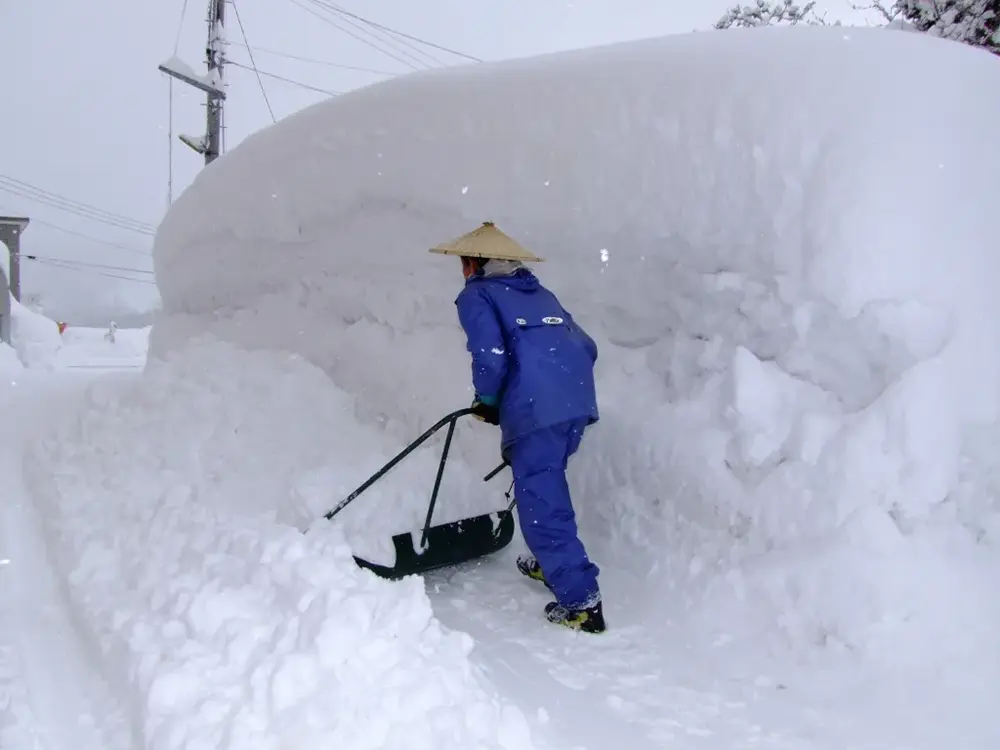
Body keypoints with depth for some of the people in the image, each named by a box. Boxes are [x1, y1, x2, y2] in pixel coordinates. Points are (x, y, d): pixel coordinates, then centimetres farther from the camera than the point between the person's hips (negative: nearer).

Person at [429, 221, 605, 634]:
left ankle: (581, 601, -3)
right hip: (578, 403, 8)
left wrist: (487, 401, 7)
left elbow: (491, 357, -9)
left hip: (536, 411, -8)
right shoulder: (538, 292, 27)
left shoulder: (476, 294, 7)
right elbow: (586, 347, 22)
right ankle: (551, 562, 40)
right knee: (545, 486, 26)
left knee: (541, 501, -2)